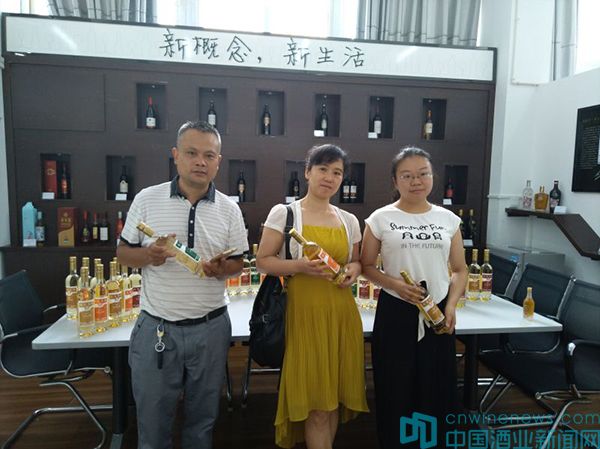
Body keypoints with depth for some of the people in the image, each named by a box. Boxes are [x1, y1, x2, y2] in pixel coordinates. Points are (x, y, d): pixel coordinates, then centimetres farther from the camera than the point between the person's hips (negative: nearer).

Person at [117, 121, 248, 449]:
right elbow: (123, 252, 3)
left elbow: (238, 263, 5)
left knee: (203, 418, 19)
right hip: (156, 327, 0)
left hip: (210, 327, 1)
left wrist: (221, 269, -17)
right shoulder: (146, 199, -3)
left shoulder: (229, 209, -1)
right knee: (152, 418, 15)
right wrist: (148, 255, -18)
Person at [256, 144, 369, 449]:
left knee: (334, 395, 14)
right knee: (316, 400, 2)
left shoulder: (349, 220, 10)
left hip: (342, 313, 5)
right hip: (306, 313, -4)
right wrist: (298, 266, -20)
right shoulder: (283, 213, -3)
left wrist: (354, 268, -3)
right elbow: (263, 261, -4)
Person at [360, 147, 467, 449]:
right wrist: (395, 284, -16)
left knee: (435, 389, 11)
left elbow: (459, 270, 9)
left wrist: (451, 305, -5)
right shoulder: (381, 219, -4)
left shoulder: (448, 219, 4)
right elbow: (366, 266, 1)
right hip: (395, 312, -2)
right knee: (395, 389, 7)